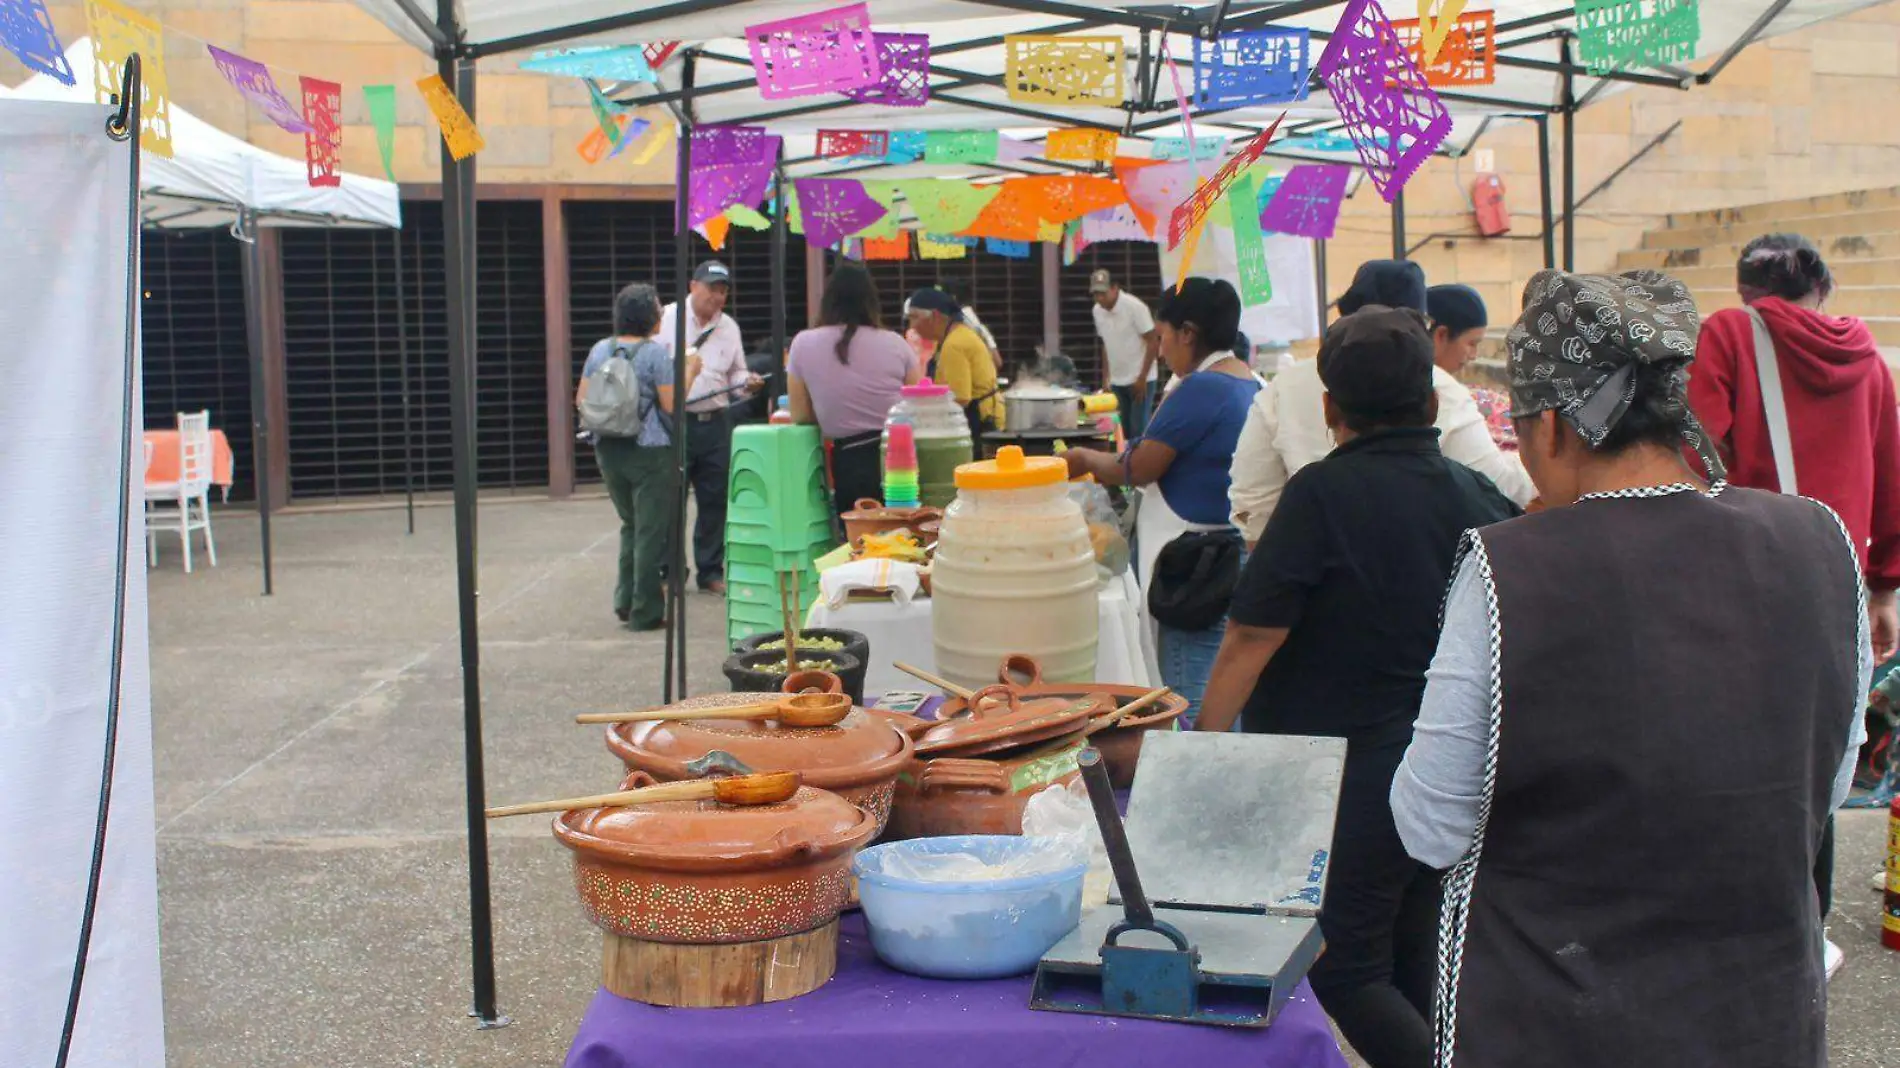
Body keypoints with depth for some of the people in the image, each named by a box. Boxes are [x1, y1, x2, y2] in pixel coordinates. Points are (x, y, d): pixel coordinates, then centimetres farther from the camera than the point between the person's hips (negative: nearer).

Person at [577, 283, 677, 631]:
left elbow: (582, 400, 8)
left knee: (630, 525, 22)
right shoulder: (655, 352, -11)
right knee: (651, 531, 2)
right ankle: (645, 612, 4)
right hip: (649, 450, -6)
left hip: (608, 449, 6)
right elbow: (671, 405, -15)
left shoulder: (600, 350, 5)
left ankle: (625, 600, 20)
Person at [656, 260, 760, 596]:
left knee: (715, 500, 8)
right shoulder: (667, 318, -3)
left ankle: (710, 571, 19)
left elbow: (736, 373, 17)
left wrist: (748, 384, -4)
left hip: (715, 422, 5)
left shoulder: (729, 328, 12)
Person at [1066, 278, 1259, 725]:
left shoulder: (1201, 388, -15)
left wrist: (1084, 460, 6)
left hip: (1210, 565, -10)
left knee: (1198, 718, -5)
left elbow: (1138, 469, -11)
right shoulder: (1251, 383, 13)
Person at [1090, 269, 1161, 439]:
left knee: (1138, 428, -8)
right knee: (1126, 428, 8)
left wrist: (1142, 378, -16)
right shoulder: (1097, 311, 3)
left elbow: (1153, 342, -12)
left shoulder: (1135, 307, -15)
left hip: (1140, 379, -6)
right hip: (1117, 381, 6)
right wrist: (1105, 377, 10)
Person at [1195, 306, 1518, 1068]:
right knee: (1419, 969, 19)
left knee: (1348, 972, 4)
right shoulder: (1479, 497, 1)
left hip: (1355, 782, -6)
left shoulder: (1325, 493, -17)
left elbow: (1251, 640, -17)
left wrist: (1203, 747, -6)